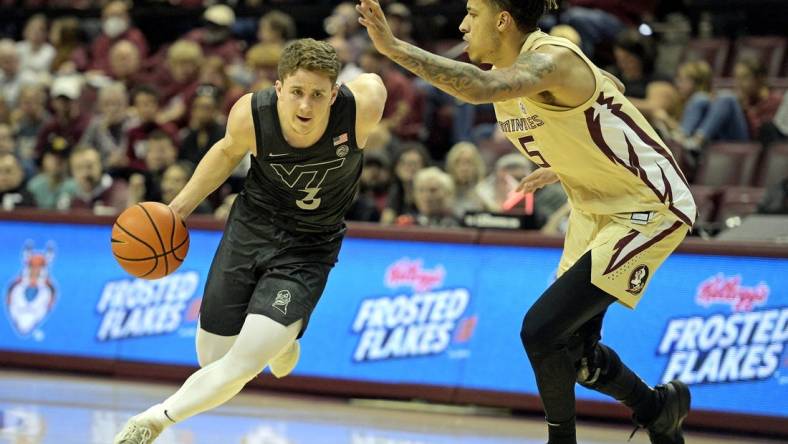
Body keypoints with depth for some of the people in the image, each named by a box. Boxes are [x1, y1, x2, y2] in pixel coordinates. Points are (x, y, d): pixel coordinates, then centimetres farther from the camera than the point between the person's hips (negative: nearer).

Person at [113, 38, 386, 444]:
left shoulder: (361, 107, -29)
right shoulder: (250, 114, -22)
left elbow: (373, 84, -3)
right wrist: (183, 204, 0)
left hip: (309, 249, -2)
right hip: (250, 228, 2)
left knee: (243, 365, -17)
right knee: (212, 359, 9)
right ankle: (279, 337, 43)